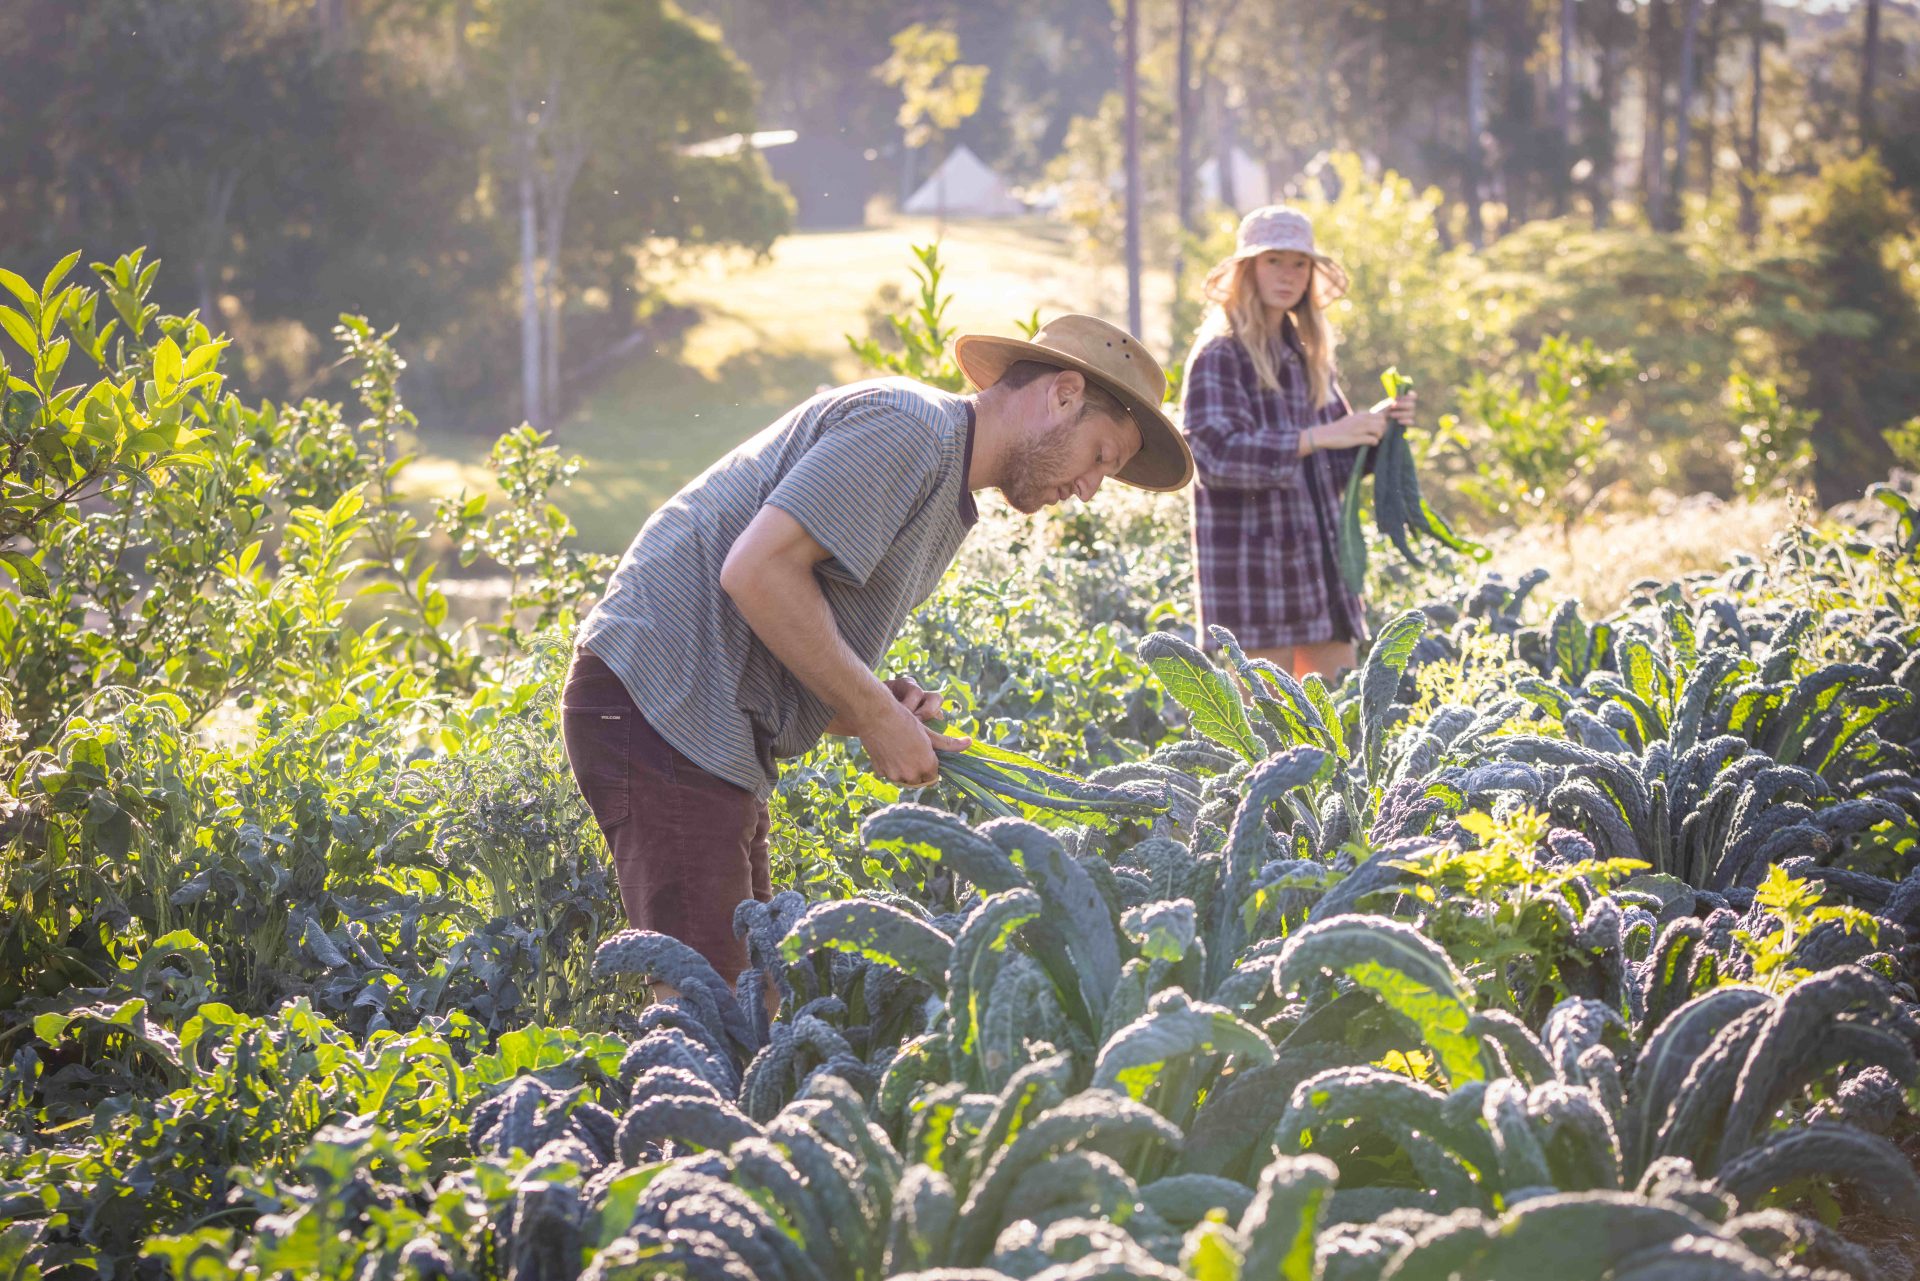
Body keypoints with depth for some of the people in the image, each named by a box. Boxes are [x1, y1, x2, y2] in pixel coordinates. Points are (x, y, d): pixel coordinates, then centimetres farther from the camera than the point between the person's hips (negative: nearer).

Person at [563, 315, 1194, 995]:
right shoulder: (908, 427, -12)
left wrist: (884, 707, 0)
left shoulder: (948, 500, 21)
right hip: (661, 700, -10)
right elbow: (757, 569, -22)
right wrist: (874, 715, -15)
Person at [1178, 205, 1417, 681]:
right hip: (1250, 565, -8)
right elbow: (1216, 452, -21)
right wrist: (1317, 437, -25)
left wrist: (1376, 424, 1)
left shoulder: (1309, 355, 16)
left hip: (1317, 561, 8)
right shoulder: (1219, 355, -7)